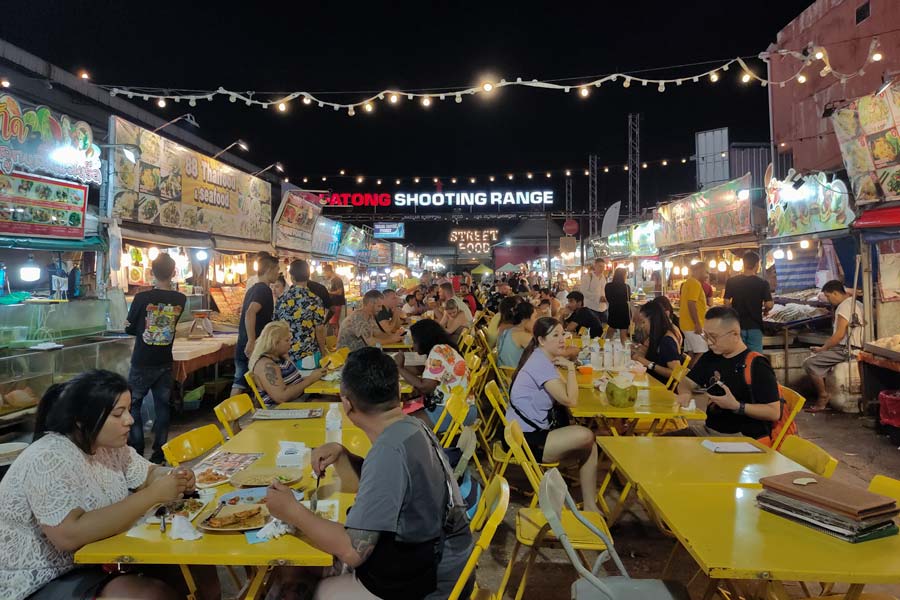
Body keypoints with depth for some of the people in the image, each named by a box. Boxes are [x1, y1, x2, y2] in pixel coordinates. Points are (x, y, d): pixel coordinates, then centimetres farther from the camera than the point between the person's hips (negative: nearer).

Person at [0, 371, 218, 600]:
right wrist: (153, 495, -31)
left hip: (97, 559, 8)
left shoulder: (107, 444, 0)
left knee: (202, 573, -4)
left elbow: (150, 473, 14)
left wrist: (175, 476, -10)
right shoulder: (50, 459, -24)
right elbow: (70, 535, -35)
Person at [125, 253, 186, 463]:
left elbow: (129, 329, -1)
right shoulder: (180, 300, -6)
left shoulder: (142, 298, -13)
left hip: (142, 363, -3)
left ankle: (136, 450, 11)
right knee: (162, 406, 11)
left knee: (133, 404, 12)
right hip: (165, 363, 3)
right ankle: (159, 452, 15)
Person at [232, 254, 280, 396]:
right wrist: (252, 342, -30)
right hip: (255, 348, -8)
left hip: (243, 347, 9)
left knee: (240, 383, 9)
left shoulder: (253, 289, 15)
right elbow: (250, 313, -28)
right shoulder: (264, 289, -13)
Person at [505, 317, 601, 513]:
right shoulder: (540, 363, -18)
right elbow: (570, 401, -21)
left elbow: (563, 396, 11)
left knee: (590, 447, 3)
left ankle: (589, 506, 7)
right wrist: (570, 368, -12)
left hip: (534, 432, 10)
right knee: (586, 436, -18)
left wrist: (568, 368, 0)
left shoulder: (542, 360, 13)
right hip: (525, 440, -10)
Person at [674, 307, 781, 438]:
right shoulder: (710, 357, 9)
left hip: (744, 437, -7)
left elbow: (774, 413, -13)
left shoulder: (756, 365, -12)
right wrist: (685, 394, -4)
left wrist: (737, 406, -24)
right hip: (709, 430, 7)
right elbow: (686, 383, 19)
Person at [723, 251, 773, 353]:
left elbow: (727, 303, -4)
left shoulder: (731, 281, -3)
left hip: (737, 325, 2)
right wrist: (765, 310, 10)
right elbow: (769, 305, -11)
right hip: (755, 326, -1)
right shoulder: (762, 283, -7)